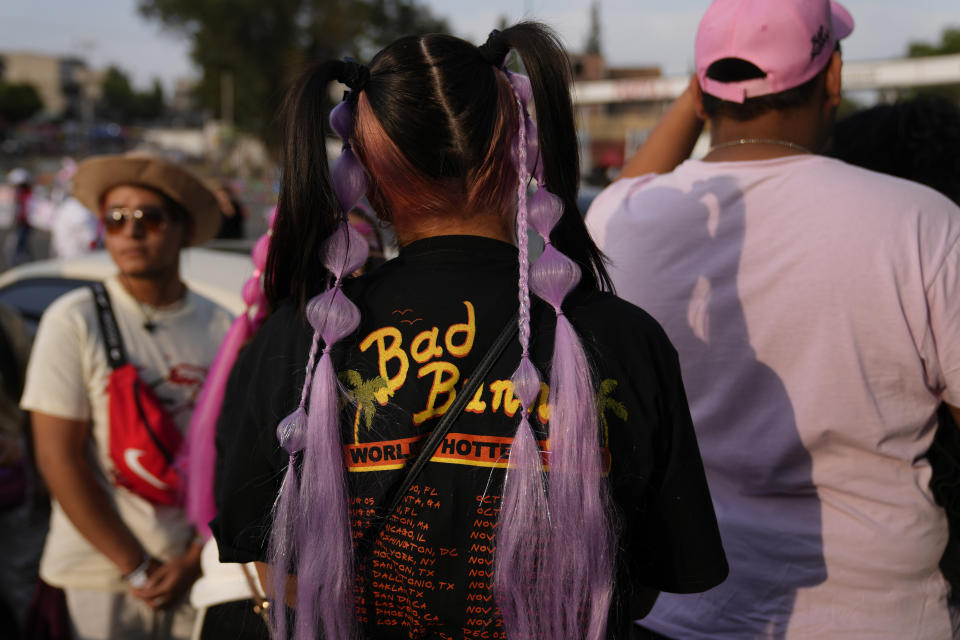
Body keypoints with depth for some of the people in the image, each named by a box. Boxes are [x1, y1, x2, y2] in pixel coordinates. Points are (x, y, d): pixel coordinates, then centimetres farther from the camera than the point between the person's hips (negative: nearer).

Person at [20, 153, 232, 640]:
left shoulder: (219, 328, 1)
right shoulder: (73, 321, -6)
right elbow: (58, 459, -9)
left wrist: (194, 561, -7)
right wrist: (137, 567, -10)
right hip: (103, 574, -2)